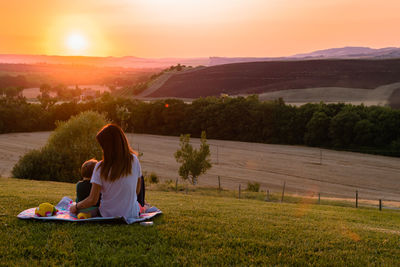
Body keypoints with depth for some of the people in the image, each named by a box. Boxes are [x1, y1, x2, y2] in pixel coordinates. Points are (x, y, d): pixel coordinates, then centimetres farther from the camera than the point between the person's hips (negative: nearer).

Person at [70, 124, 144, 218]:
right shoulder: (134, 160, -11)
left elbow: (92, 200, -16)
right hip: (132, 214, 1)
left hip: (108, 215, 0)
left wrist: (75, 207, 3)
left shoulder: (100, 167, -18)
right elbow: (137, 191, 0)